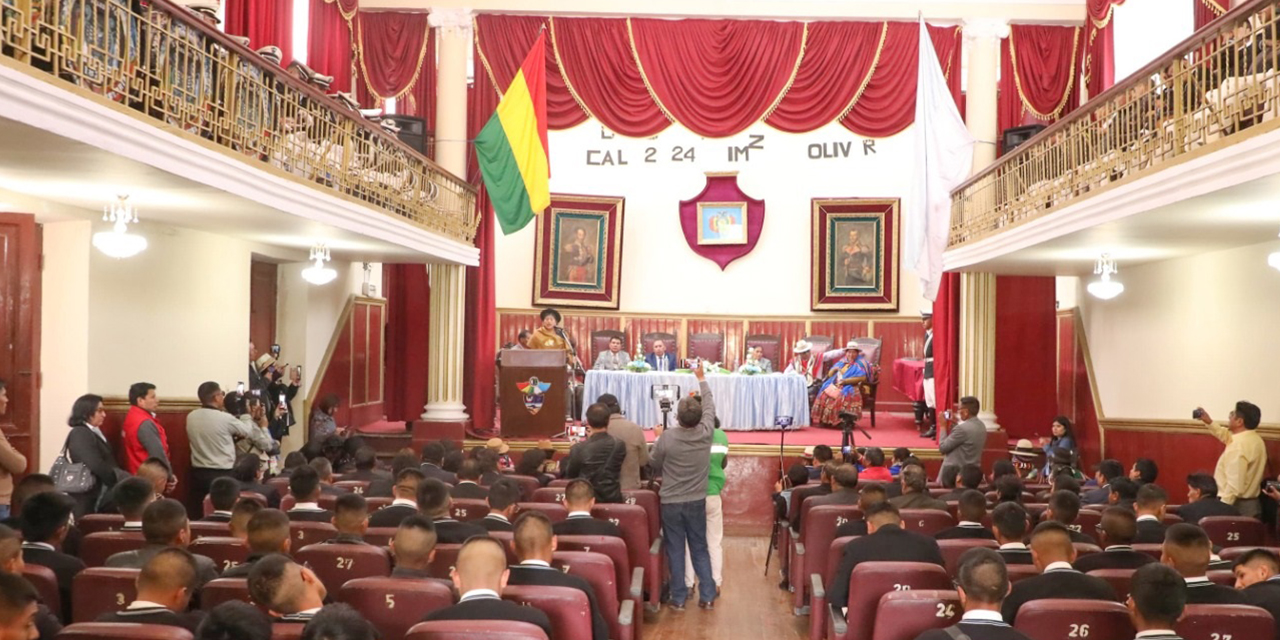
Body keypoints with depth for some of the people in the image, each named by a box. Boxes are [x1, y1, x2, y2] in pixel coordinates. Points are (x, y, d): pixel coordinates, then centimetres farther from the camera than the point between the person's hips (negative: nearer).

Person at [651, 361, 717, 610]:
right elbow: (710, 405, 7)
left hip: (670, 502, -2)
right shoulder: (706, 433, -11)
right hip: (697, 501, 2)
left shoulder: (666, 438, -17)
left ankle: (678, 598, 11)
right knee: (700, 549, 13)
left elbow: (655, 469, -3)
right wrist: (702, 378, 17)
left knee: (675, 551, 7)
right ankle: (707, 596, 15)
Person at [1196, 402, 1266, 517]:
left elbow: (1235, 484, -27)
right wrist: (1209, 422, 20)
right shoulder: (1255, 439, 7)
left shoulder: (1238, 446, -24)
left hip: (1236, 505, -10)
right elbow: (1226, 436, 28)